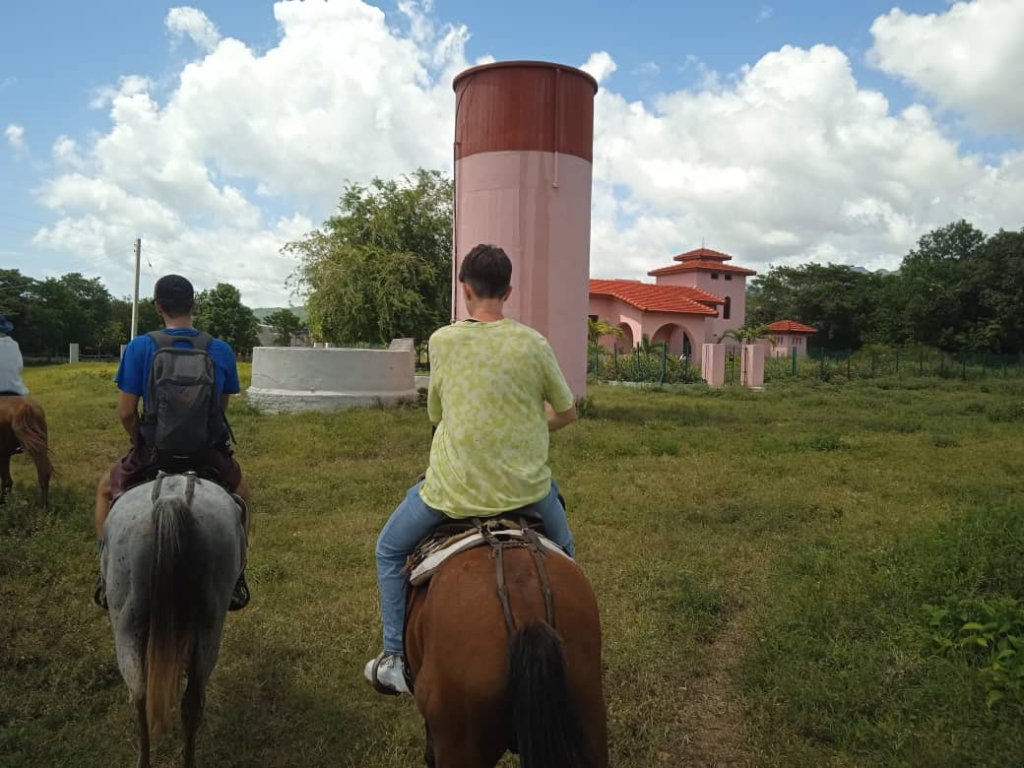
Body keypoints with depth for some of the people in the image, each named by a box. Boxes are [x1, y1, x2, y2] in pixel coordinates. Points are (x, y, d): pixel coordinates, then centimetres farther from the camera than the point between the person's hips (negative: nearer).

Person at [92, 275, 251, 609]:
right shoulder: (221, 350, -3)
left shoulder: (139, 347, -9)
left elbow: (125, 412, -9)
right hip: (210, 454, 1)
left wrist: (143, 445, 8)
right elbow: (222, 409, 4)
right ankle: (235, 573, 28)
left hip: (154, 453, -1)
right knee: (240, 491, 33)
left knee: (106, 489, 31)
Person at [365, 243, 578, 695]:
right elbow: (567, 413, 6)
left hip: (454, 488, -1)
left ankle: (395, 661, 25)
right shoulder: (533, 343, -6)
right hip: (525, 486, 2)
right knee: (562, 553, 31)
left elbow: (435, 417, 6)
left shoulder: (442, 341, -6)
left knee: (390, 551, 24)